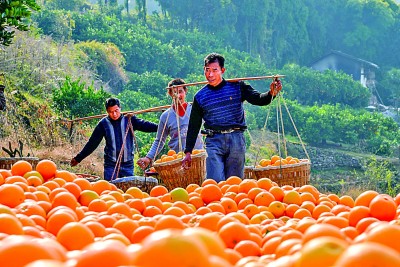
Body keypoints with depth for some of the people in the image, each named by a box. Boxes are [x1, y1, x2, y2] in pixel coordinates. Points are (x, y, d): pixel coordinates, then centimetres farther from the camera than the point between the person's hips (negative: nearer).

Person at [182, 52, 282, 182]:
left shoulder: (236, 86, 4)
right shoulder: (200, 96, 7)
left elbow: (258, 99, -5)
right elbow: (194, 126, 13)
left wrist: (271, 94, -27)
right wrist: (188, 152, 10)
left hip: (236, 139, 0)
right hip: (214, 141, 0)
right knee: (215, 182, -12)